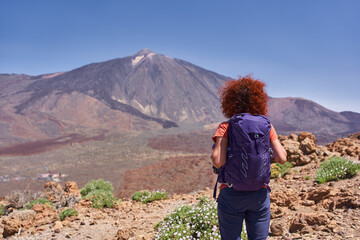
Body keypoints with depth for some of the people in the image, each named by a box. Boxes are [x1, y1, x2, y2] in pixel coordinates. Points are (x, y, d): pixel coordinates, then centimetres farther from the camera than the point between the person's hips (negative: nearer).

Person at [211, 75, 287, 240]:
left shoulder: (226, 128, -9)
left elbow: (218, 162, -19)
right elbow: (282, 158, -5)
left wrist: (214, 150, 1)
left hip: (232, 195, -2)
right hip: (260, 194, 3)